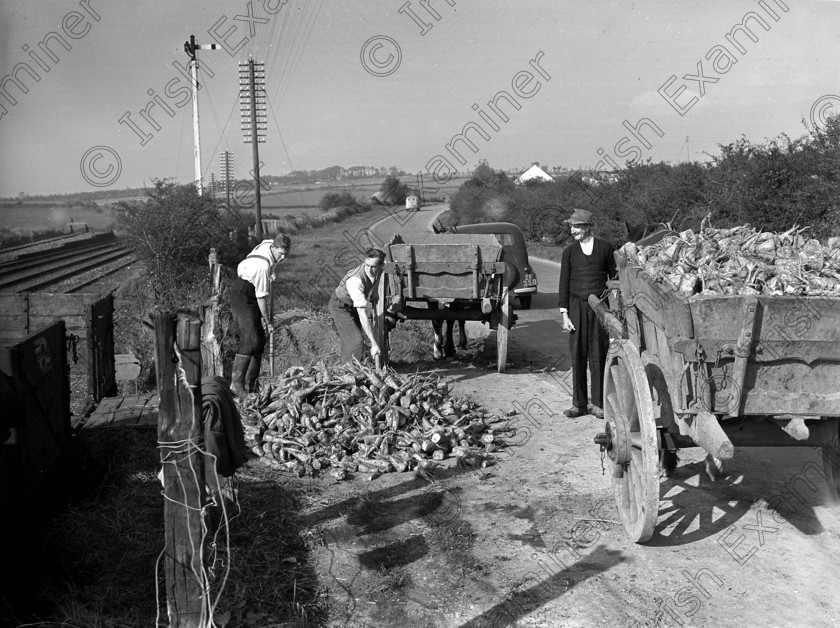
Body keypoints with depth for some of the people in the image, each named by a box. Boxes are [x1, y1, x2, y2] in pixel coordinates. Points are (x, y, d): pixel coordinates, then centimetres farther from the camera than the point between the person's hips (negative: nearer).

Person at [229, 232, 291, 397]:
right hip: (242, 295, -10)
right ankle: (236, 384, -17)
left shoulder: (270, 243, -4)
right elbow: (261, 297, -25)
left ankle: (251, 383, 13)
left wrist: (269, 274, 16)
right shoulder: (262, 266, -31)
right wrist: (267, 321, -17)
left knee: (259, 340, 7)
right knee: (250, 339, -20)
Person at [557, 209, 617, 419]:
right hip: (577, 306, 1)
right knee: (577, 356, 2)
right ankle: (578, 403, 10)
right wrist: (564, 314, 1)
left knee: (598, 356, 0)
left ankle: (598, 403, 10)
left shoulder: (606, 248, 4)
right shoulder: (569, 252, 8)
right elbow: (564, 283, 8)